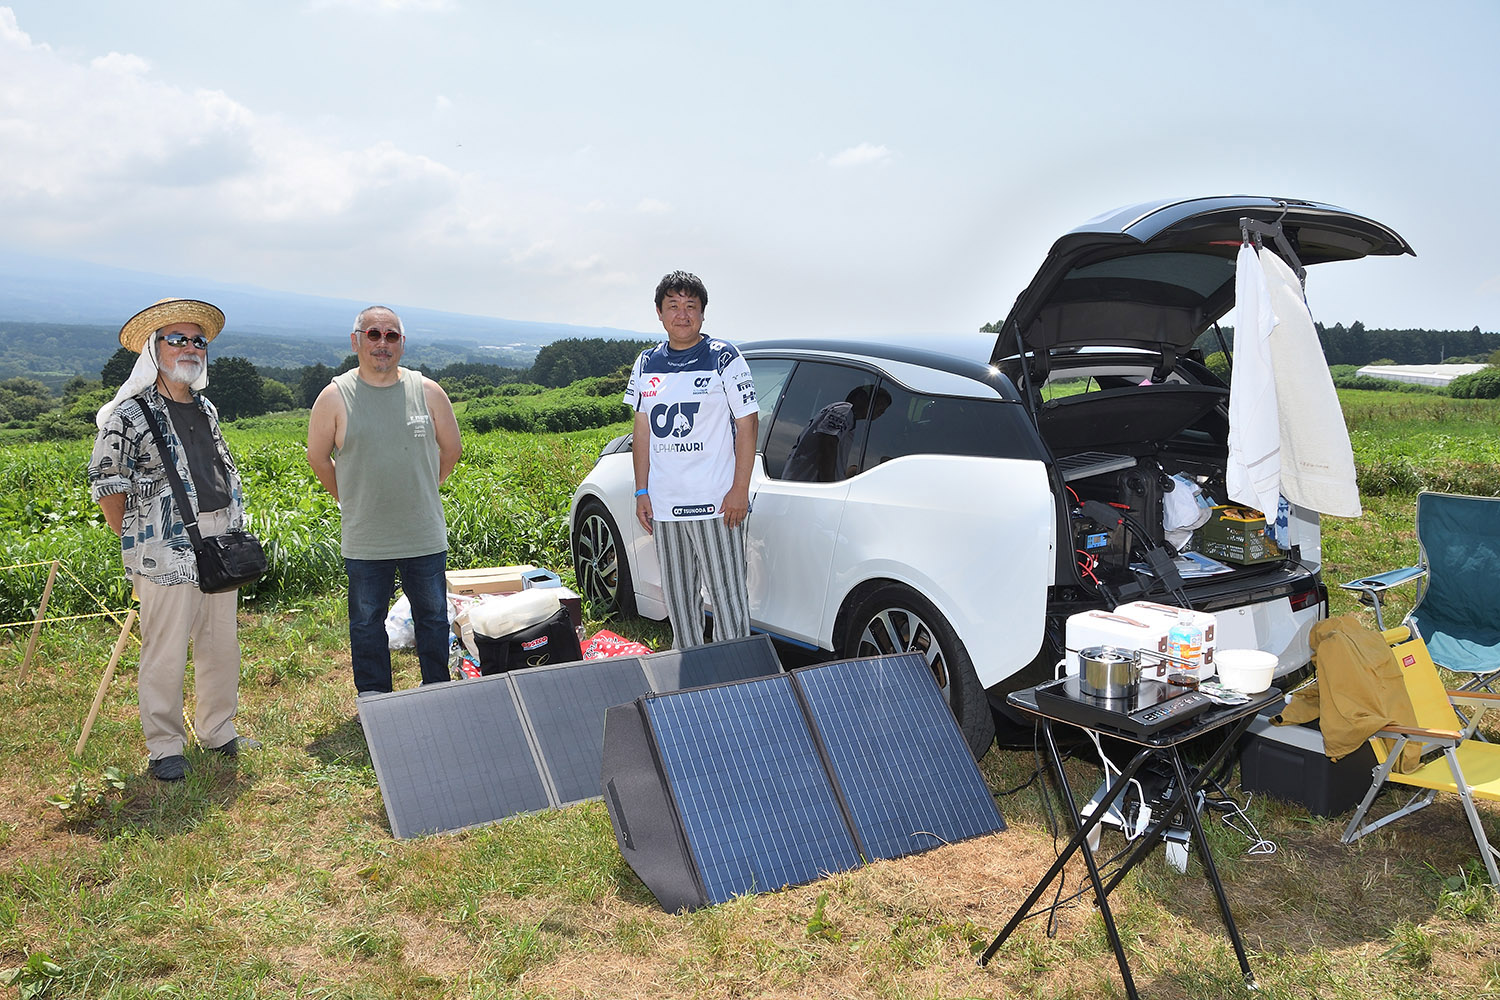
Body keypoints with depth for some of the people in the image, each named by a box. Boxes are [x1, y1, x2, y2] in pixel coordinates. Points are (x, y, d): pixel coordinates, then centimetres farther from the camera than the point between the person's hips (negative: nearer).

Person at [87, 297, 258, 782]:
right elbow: (105, 482, -5)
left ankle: (218, 731, 27)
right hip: (167, 550, -7)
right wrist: (135, 540, -3)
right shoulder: (130, 414, -7)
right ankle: (164, 748, 12)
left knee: (221, 644, 13)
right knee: (165, 652, -1)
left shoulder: (206, 409, 15)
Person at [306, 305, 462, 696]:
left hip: (425, 536, 1)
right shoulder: (335, 396, -5)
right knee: (367, 622, 11)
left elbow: (451, 449, 11)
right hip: (364, 541, -1)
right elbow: (317, 457, 6)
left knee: (433, 616, 12)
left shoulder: (428, 392, -1)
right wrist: (353, 500, 8)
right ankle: (373, 698, 27)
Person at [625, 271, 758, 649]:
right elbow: (643, 430, 14)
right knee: (678, 597, 15)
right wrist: (642, 492, 9)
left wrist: (740, 490, -12)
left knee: (728, 596, -1)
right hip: (664, 504, 5)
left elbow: (747, 424, -5)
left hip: (716, 503, -5)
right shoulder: (647, 364, 10)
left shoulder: (723, 359, -4)